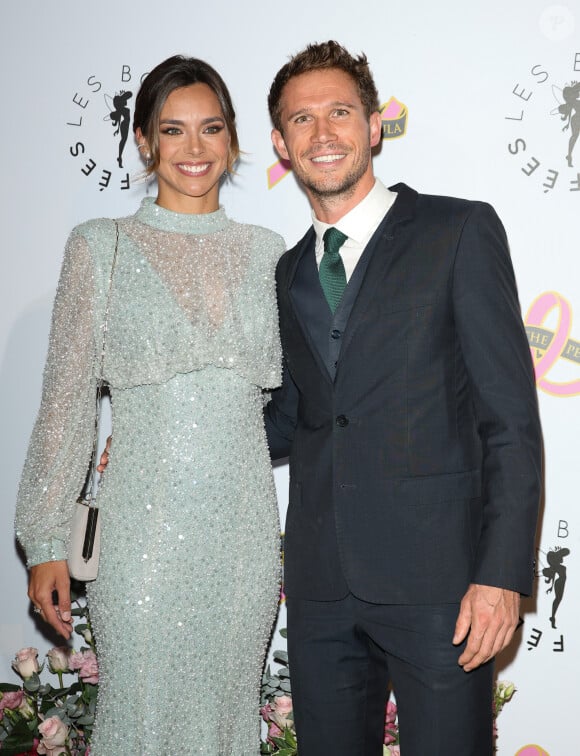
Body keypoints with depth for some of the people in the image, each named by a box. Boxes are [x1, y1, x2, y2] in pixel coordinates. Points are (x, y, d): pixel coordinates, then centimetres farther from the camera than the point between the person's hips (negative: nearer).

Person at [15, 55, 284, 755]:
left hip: (245, 526, 3)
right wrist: (46, 542, -4)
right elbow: (67, 400, -1)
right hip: (145, 522, -3)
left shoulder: (265, 250, 9)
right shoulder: (101, 245, 0)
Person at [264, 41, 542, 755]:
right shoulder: (290, 272, 15)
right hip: (321, 583, 5)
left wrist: (502, 572, -13)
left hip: (436, 581, -4)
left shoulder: (460, 231, -1)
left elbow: (511, 413, -6)